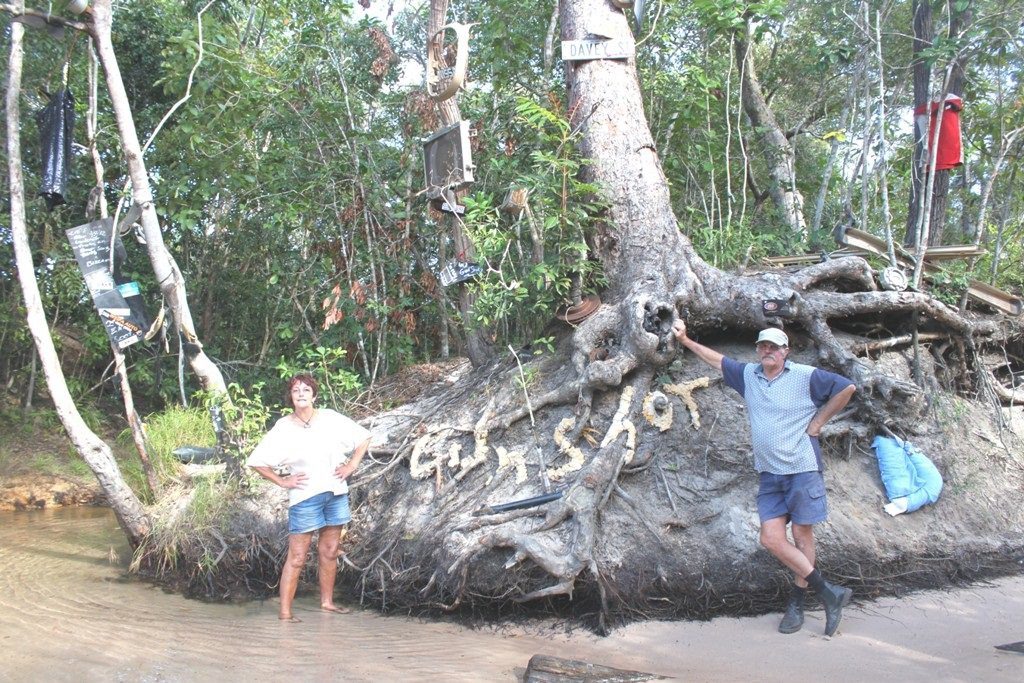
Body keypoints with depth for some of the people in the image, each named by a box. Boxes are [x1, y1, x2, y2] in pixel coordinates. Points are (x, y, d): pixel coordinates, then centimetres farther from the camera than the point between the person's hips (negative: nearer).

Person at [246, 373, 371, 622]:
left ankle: (327, 602, 27)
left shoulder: (331, 419, 0)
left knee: (329, 552, 13)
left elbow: (363, 438, 8)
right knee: (297, 557, -3)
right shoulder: (283, 428, -5)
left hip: (336, 493, 3)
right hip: (305, 497, -3)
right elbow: (256, 461, -1)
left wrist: (351, 465, 0)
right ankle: (285, 612, 2)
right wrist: (282, 481, -6)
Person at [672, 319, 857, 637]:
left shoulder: (806, 376, -6)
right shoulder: (748, 375, 9)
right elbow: (717, 360, 21)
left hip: (802, 468, -5)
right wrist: (685, 340, 20)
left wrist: (818, 421, -3)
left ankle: (796, 604, 14)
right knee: (771, 539, -3)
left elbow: (847, 388, -5)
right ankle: (828, 591, 8)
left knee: (802, 535, 3)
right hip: (769, 473, 5)